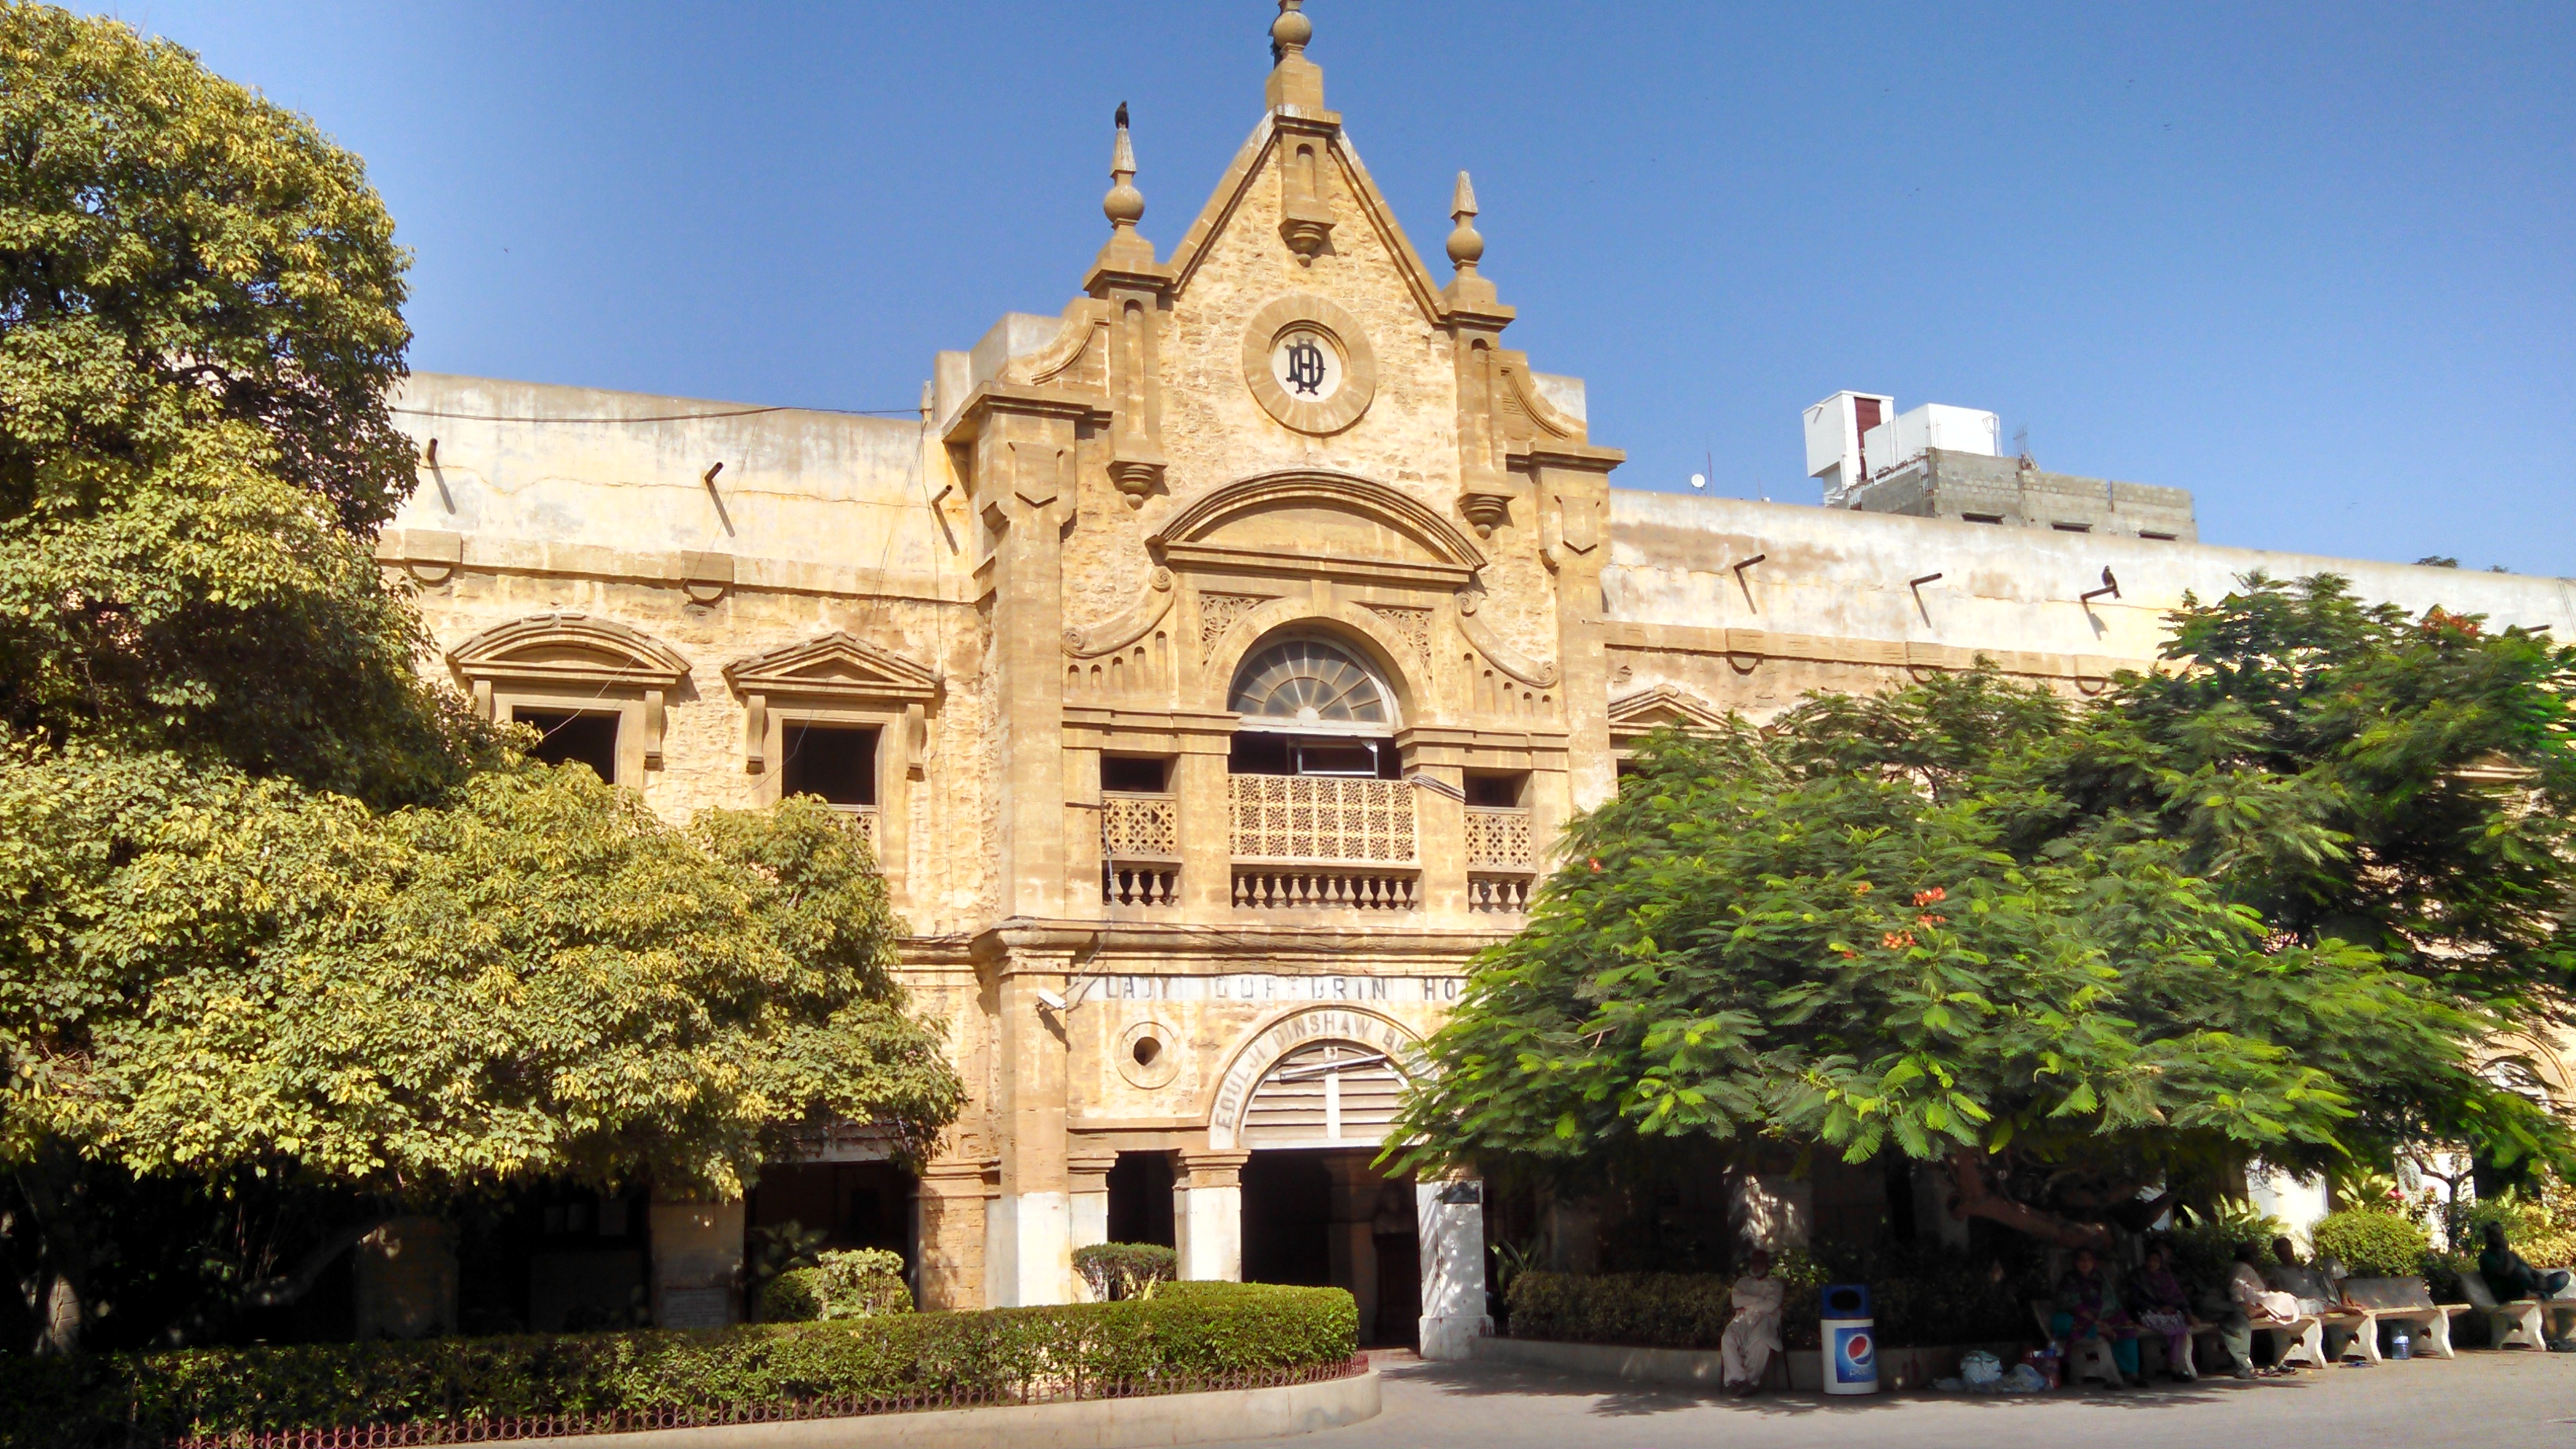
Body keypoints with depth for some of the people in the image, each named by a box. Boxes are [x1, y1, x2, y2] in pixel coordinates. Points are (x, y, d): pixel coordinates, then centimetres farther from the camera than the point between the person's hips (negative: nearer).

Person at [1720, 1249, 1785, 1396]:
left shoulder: (1775, 1284, 20)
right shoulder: (1742, 1282, 29)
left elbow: (1770, 1306, 1)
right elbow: (1737, 1300, 7)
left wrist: (1749, 1306, 5)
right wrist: (1761, 1300, 2)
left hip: (1765, 1321, -3)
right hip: (1742, 1322, 3)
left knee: (1759, 1342, -39)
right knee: (1728, 1338, -32)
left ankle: (1751, 1380, -26)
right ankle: (1736, 1378, -33)